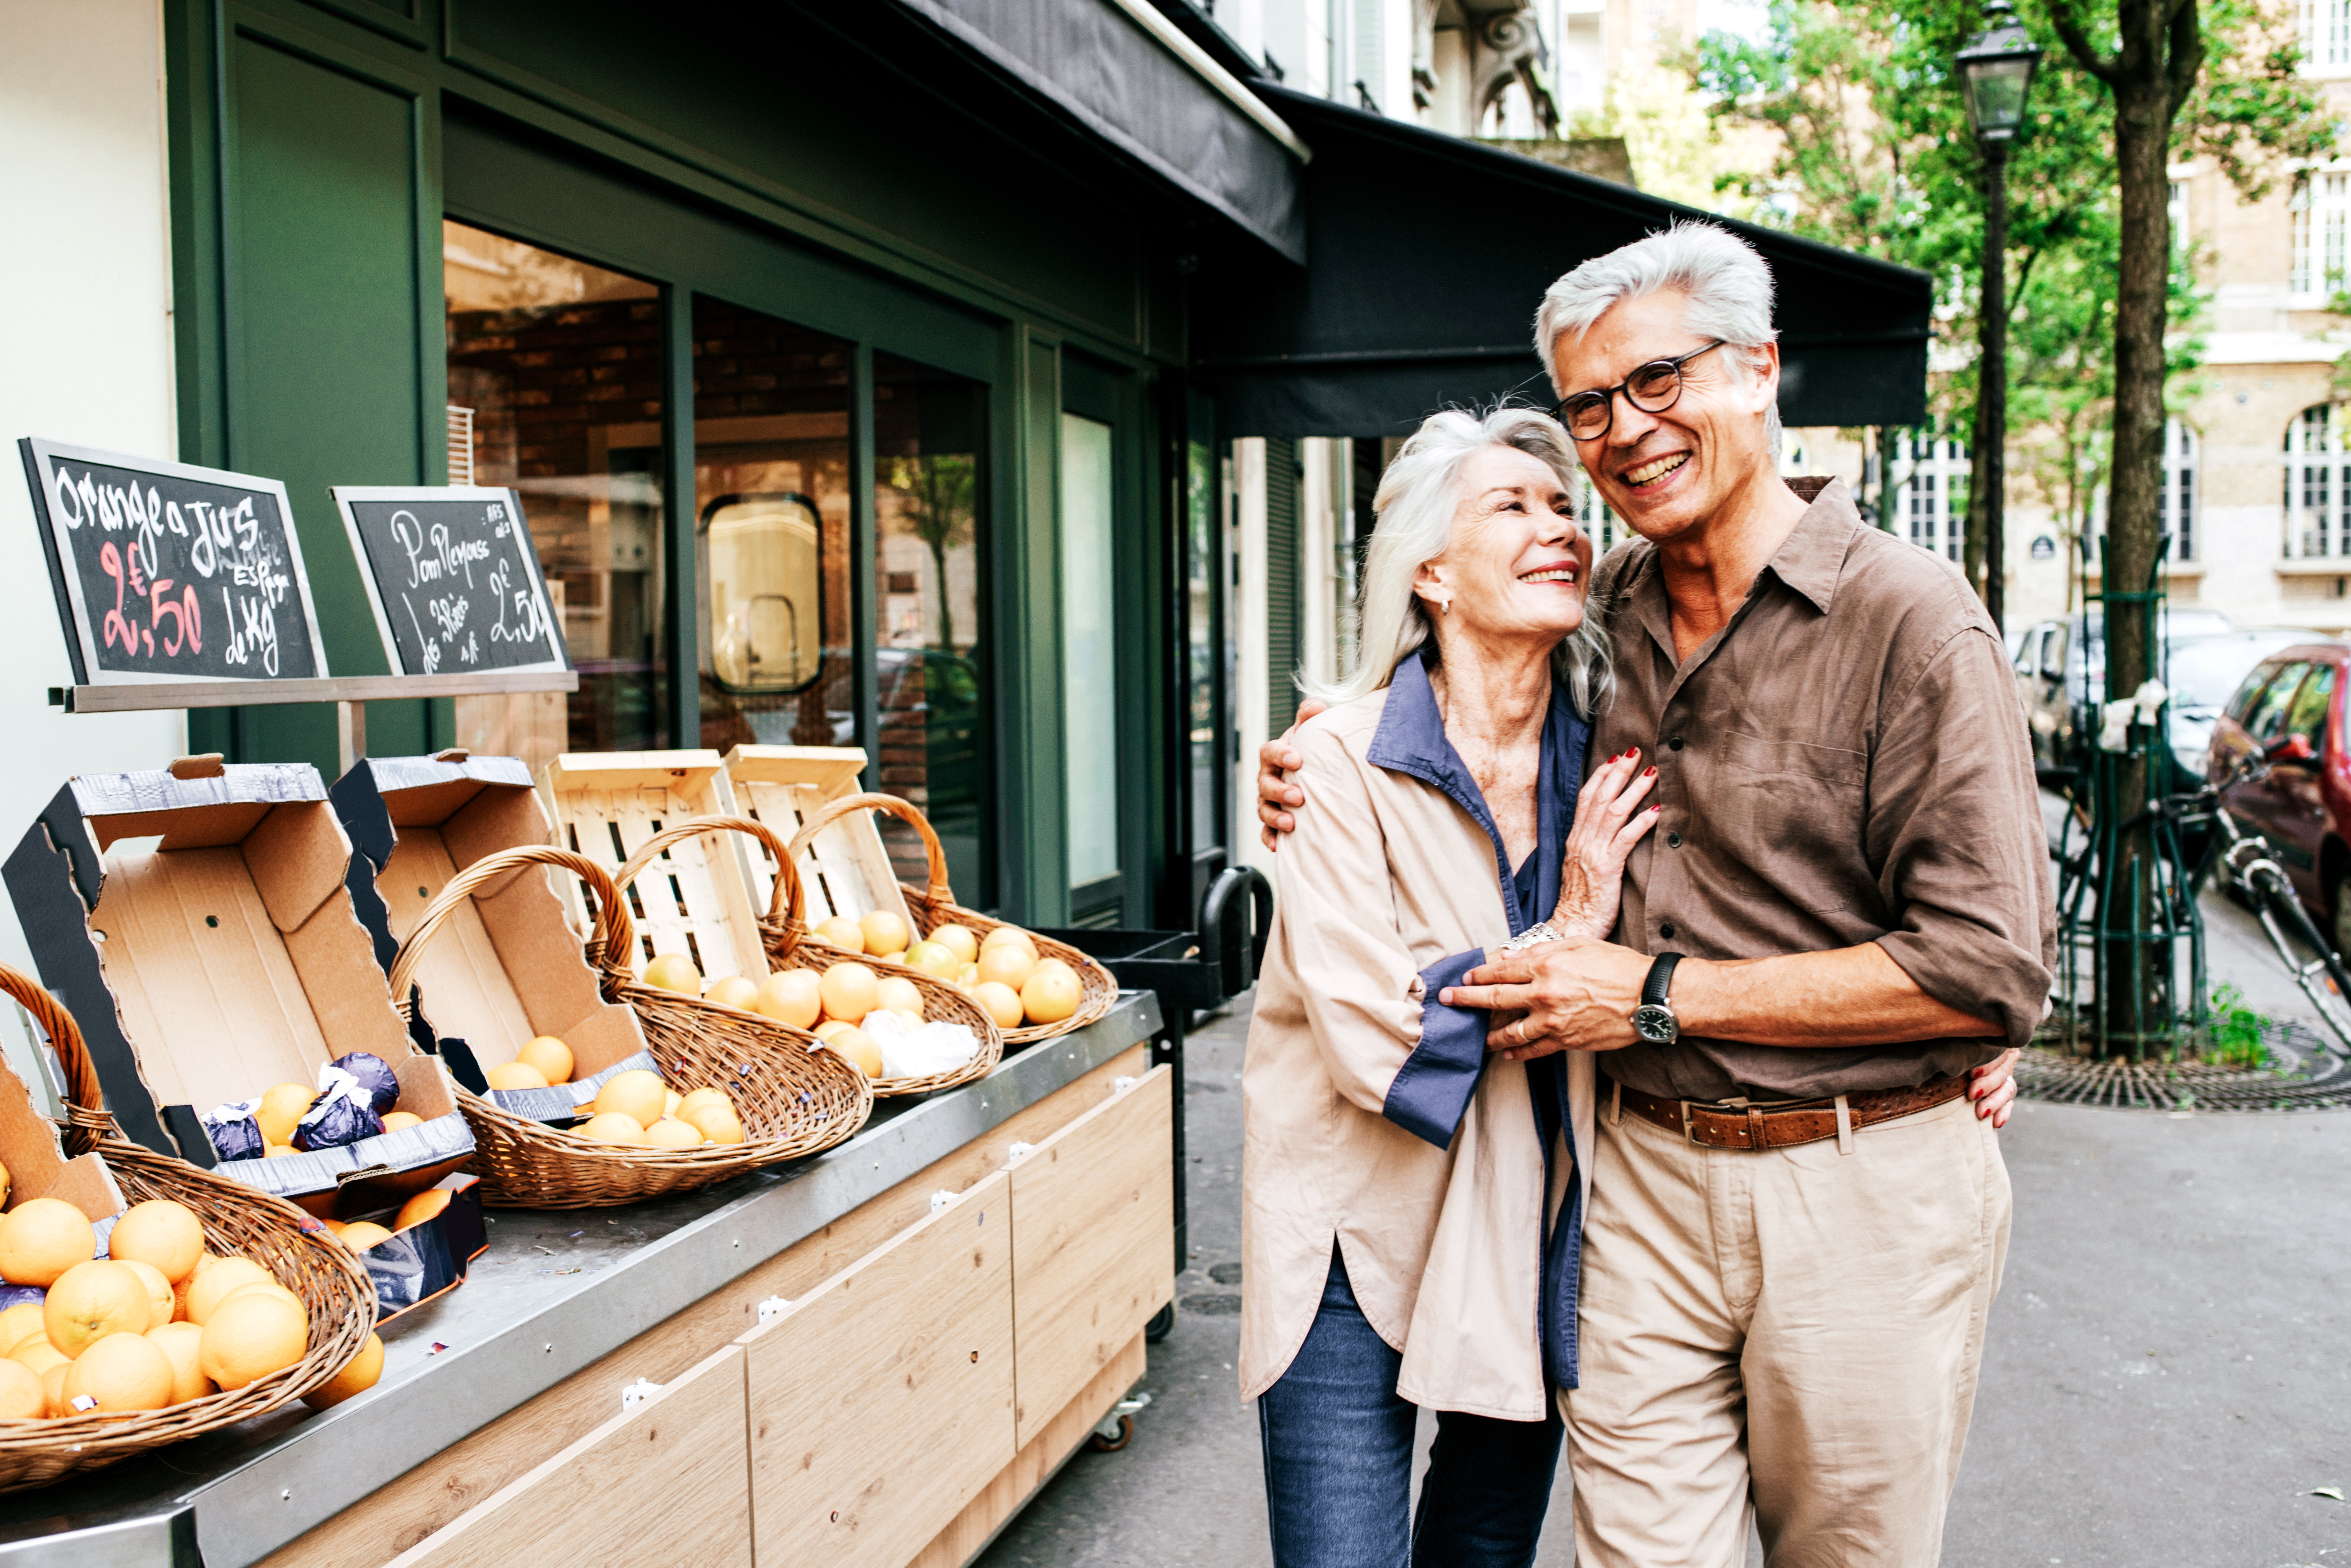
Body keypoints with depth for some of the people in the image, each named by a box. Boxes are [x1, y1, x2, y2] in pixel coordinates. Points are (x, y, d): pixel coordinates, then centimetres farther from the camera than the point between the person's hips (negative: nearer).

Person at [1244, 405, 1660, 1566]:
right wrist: (1567, 931, -17)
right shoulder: (1346, 755, -16)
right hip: (1360, 1240, -5)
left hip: (1532, 1240, 5)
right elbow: (1373, 1039, -24)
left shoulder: (1601, 758, -3)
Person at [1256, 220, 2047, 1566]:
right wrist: (1330, 784, 3)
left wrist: (1662, 995, -15)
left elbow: (1992, 970, -16)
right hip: (1646, 1172, 4)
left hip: (1866, 1190, -4)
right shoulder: (1601, 612, 6)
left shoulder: (1913, 622, -12)